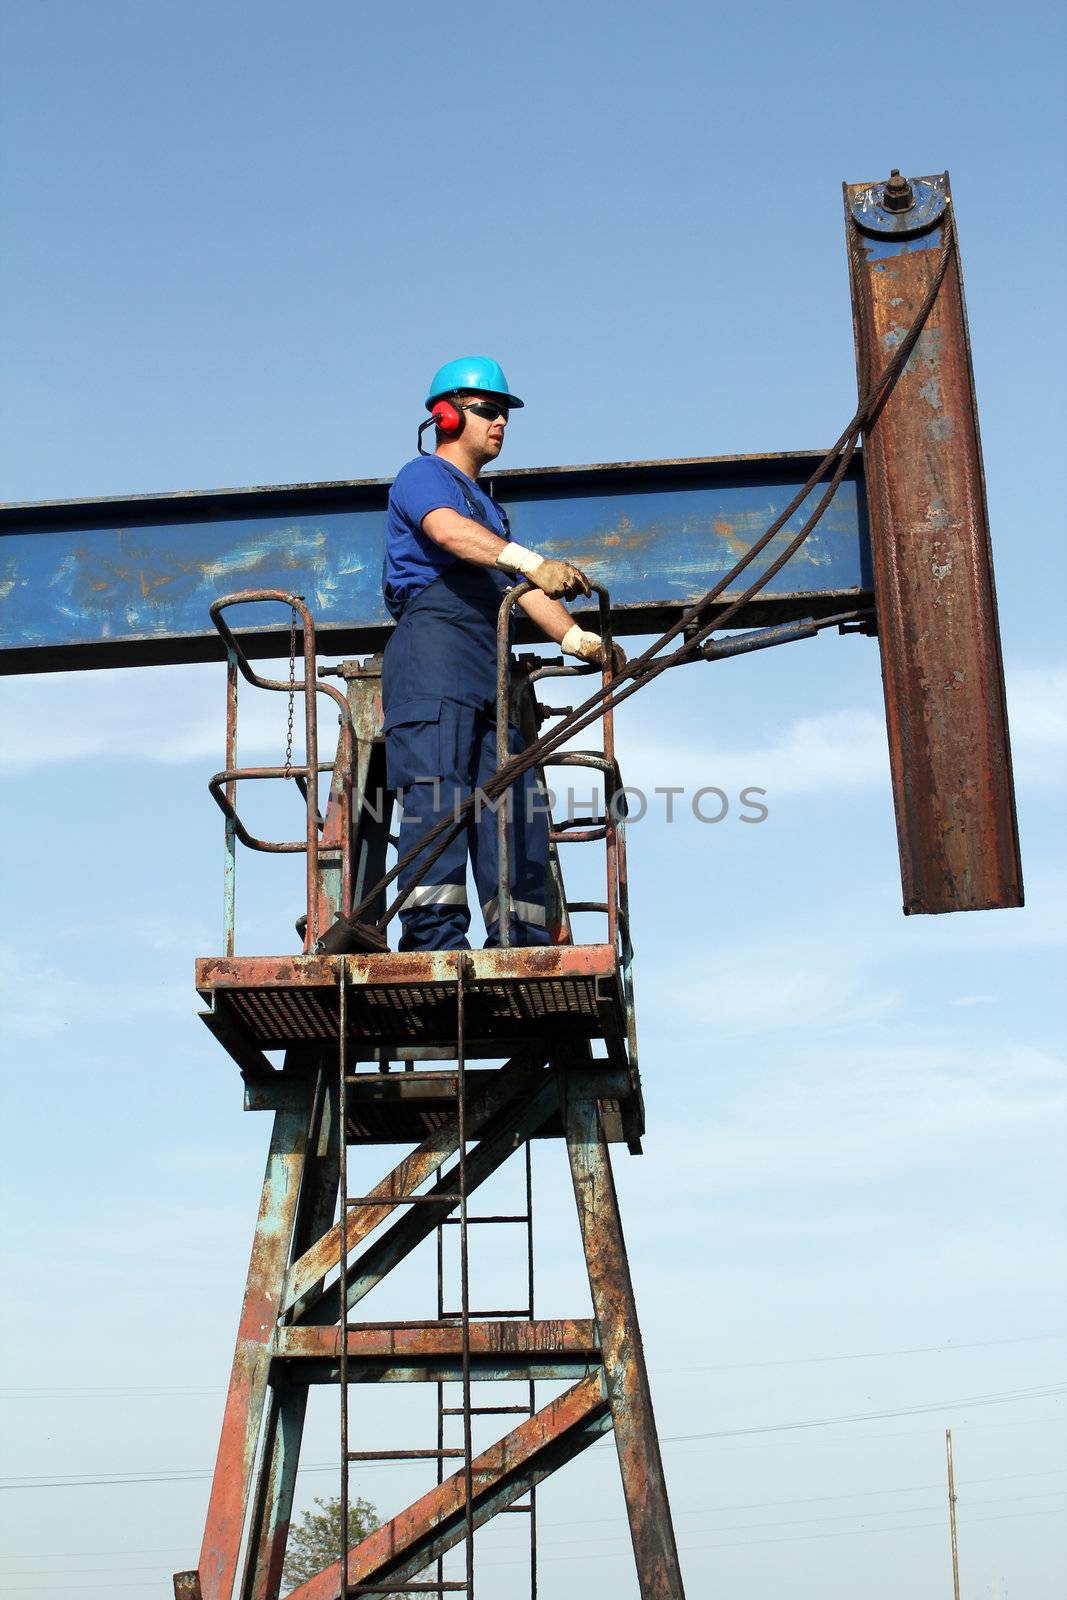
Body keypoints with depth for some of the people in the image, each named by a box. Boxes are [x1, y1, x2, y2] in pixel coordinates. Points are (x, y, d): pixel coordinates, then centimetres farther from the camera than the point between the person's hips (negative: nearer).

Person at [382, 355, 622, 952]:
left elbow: (521, 589, 27)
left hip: (488, 666, 9)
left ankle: (521, 944, 0)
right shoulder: (424, 475, 5)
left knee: (516, 801, 0)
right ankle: (435, 935, -26)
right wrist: (534, 562, -33)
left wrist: (578, 638, 11)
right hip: (435, 641, -9)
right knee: (438, 789, -19)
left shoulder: (489, 509, 34)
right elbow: (448, 531, -18)